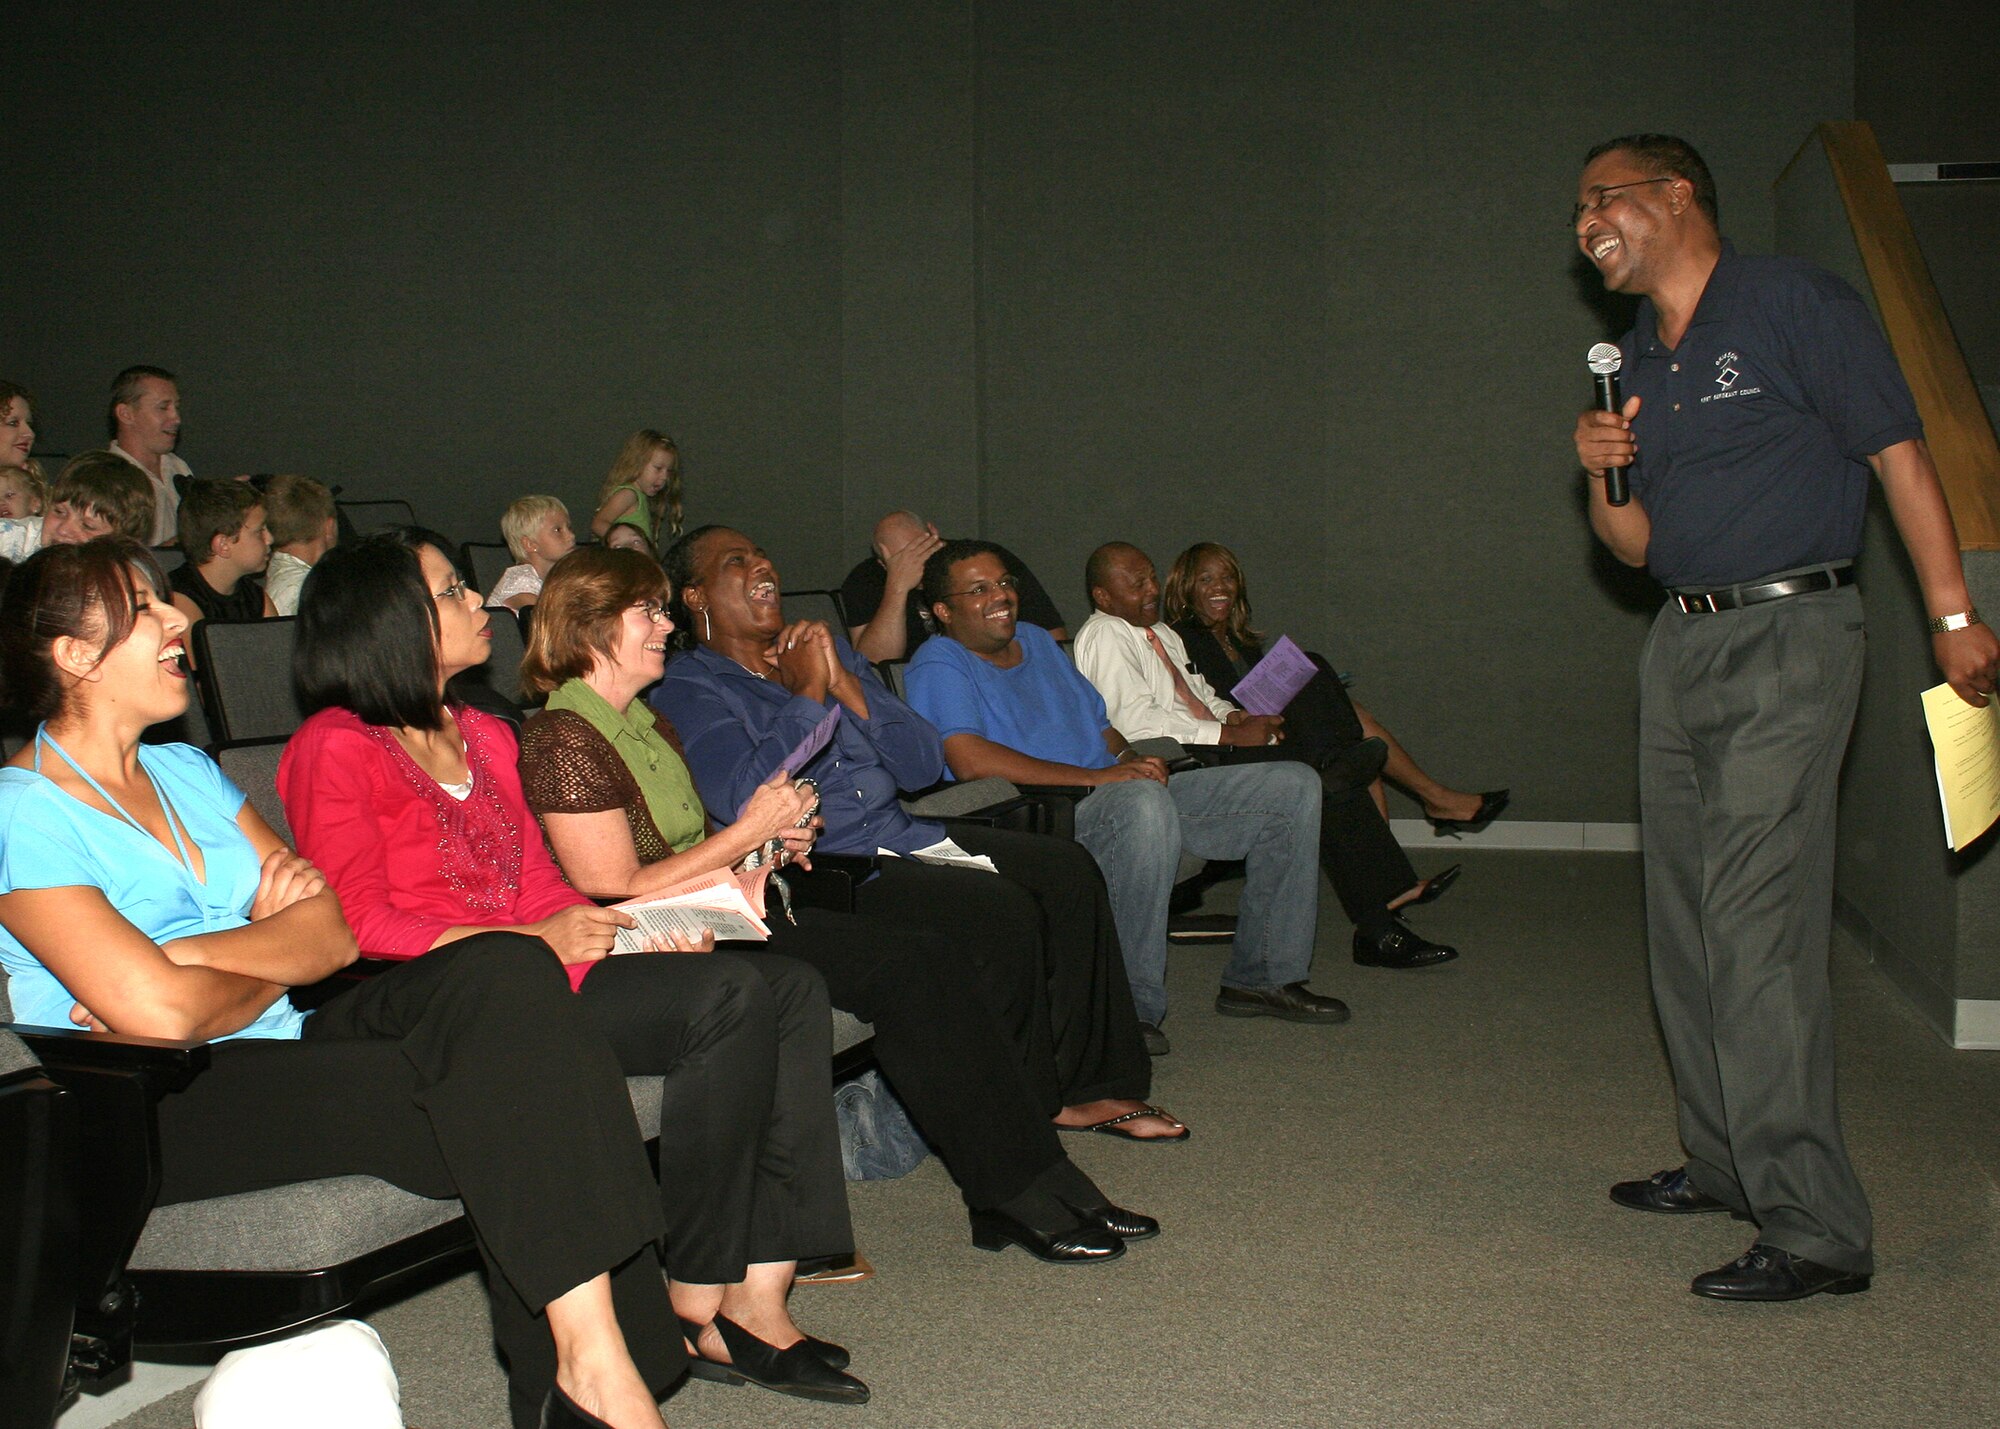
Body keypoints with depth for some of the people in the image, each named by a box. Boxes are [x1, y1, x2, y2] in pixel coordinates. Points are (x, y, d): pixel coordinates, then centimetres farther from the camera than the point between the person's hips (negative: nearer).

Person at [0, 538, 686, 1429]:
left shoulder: (185, 773, 18)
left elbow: (338, 933, 7)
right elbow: (159, 1011, -20)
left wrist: (182, 957, -10)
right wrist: (275, 962, 0)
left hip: (280, 1048, 7)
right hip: (160, 1111, -7)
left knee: (504, 971, -22)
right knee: (492, 1092, -27)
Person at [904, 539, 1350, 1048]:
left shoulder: (1036, 640, 22)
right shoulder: (940, 664, -5)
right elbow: (970, 759, -22)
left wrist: (1130, 759, 1)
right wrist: (1094, 776, -23)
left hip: (1126, 796, 9)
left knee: (1293, 787, 2)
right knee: (1144, 804, -42)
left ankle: (1262, 977, 6)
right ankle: (1132, 1009, -32)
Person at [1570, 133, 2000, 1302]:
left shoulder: (1793, 304, -6)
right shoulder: (1639, 361, 16)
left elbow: (1900, 453, -9)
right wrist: (1601, 474, -2)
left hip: (1787, 639, -8)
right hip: (1681, 645, 8)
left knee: (1758, 928, -14)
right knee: (1688, 924, 11)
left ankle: (1818, 1229, -10)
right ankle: (1725, 1163, 25)